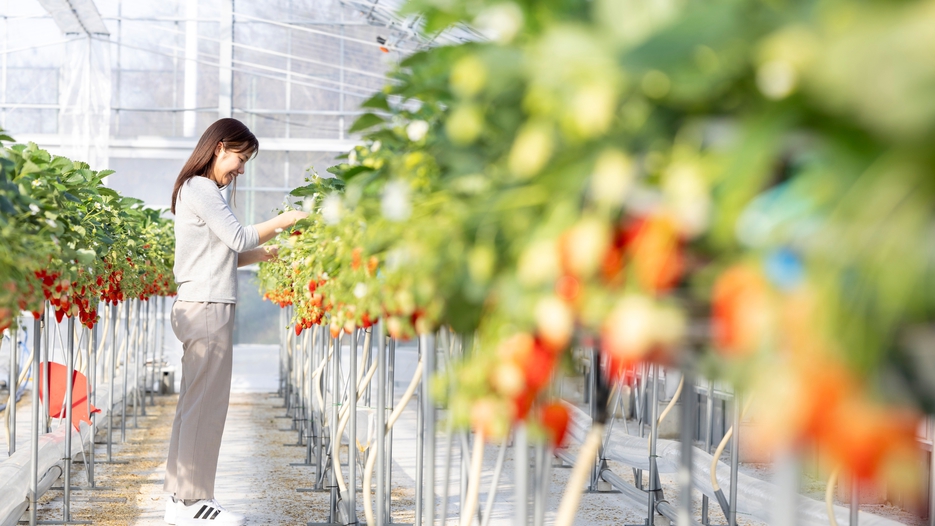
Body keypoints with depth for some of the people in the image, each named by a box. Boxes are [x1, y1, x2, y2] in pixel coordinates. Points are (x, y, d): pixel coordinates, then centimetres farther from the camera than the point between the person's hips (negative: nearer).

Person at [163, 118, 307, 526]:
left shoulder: (199, 190, 21)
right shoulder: (200, 189, -10)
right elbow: (238, 237, -15)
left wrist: (264, 253, 10)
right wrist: (282, 221, -6)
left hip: (202, 307, 10)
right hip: (207, 307, -10)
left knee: (194, 404, 11)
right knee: (206, 405, -8)